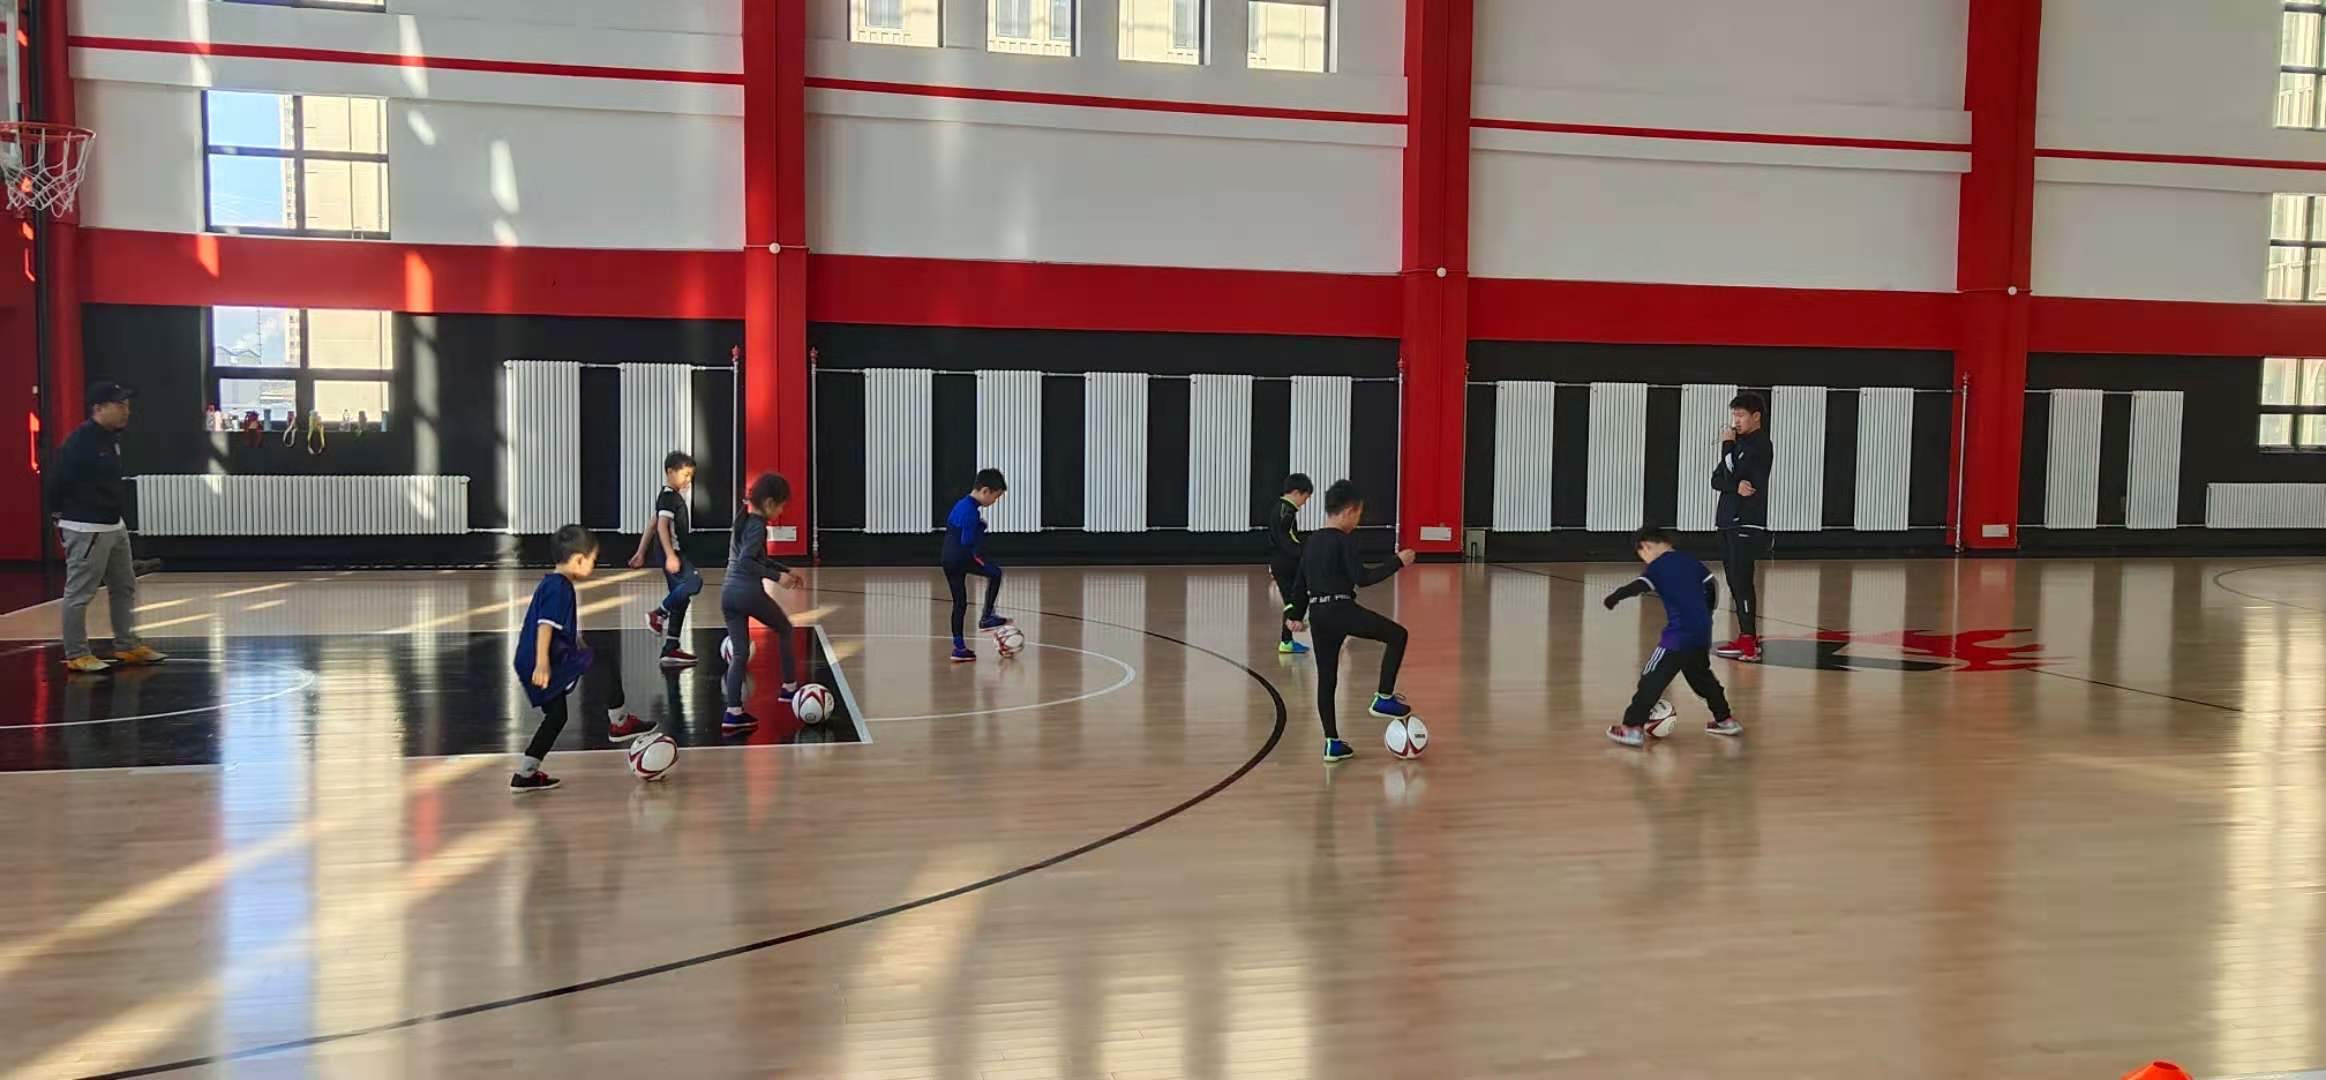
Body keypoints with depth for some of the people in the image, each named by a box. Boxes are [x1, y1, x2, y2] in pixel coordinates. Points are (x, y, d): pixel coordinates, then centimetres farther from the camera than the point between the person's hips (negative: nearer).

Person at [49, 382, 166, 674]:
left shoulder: (112, 438, 10)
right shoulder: (80, 441, -18)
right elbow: (58, 475, -16)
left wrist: (117, 506, 16)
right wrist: (61, 511, -7)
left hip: (115, 526, 10)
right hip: (86, 530, -10)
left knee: (125, 587, 16)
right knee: (80, 593, -2)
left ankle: (128, 646, 25)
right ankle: (76, 655, 5)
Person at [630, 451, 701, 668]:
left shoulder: (672, 496, 19)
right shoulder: (668, 497, -10)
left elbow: (651, 526, 24)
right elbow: (662, 526, -22)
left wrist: (641, 553, 26)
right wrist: (670, 555, -30)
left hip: (675, 553, 10)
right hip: (672, 553, -10)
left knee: (680, 599, 8)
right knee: (694, 581, -28)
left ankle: (671, 650, 9)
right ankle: (658, 614, -14)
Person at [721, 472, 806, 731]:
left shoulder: (743, 521, 16)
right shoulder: (758, 526, -11)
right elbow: (746, 562, -23)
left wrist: (787, 570, 25)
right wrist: (776, 577, -19)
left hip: (728, 593, 8)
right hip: (749, 592, -8)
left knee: (739, 653, 9)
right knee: (785, 629, 17)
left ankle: (734, 713, 4)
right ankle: (789, 687, 24)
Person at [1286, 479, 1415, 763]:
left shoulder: (1311, 541, 14)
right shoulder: (1344, 540, -9)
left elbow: (1300, 583, 19)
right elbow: (1362, 578, -16)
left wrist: (1296, 615, 29)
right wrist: (1398, 562, -11)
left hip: (1317, 614, 8)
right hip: (1341, 610, -8)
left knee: (1326, 678, 13)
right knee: (1397, 634, 8)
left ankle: (1332, 743, 16)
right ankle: (1384, 698, 3)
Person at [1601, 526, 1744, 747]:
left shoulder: (1658, 566, -6)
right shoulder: (1689, 560, 14)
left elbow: (1640, 585, -23)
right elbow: (1712, 585, 17)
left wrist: (1615, 596, -27)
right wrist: (1704, 616, 27)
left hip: (1679, 634, -7)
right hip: (1702, 633, 7)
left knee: (1652, 679, -6)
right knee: (1702, 677, 27)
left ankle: (1633, 727, -10)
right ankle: (1725, 720, 35)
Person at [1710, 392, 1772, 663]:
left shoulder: (1760, 445, -10)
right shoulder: (1739, 443, 16)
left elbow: (1732, 475, -18)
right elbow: (1717, 479, 7)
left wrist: (1727, 445, -6)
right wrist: (1736, 486, -14)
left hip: (1748, 524, -9)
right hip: (1730, 522, 9)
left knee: (1742, 581, -13)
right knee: (1735, 582, 10)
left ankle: (1750, 643, -13)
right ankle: (1746, 638, 16)